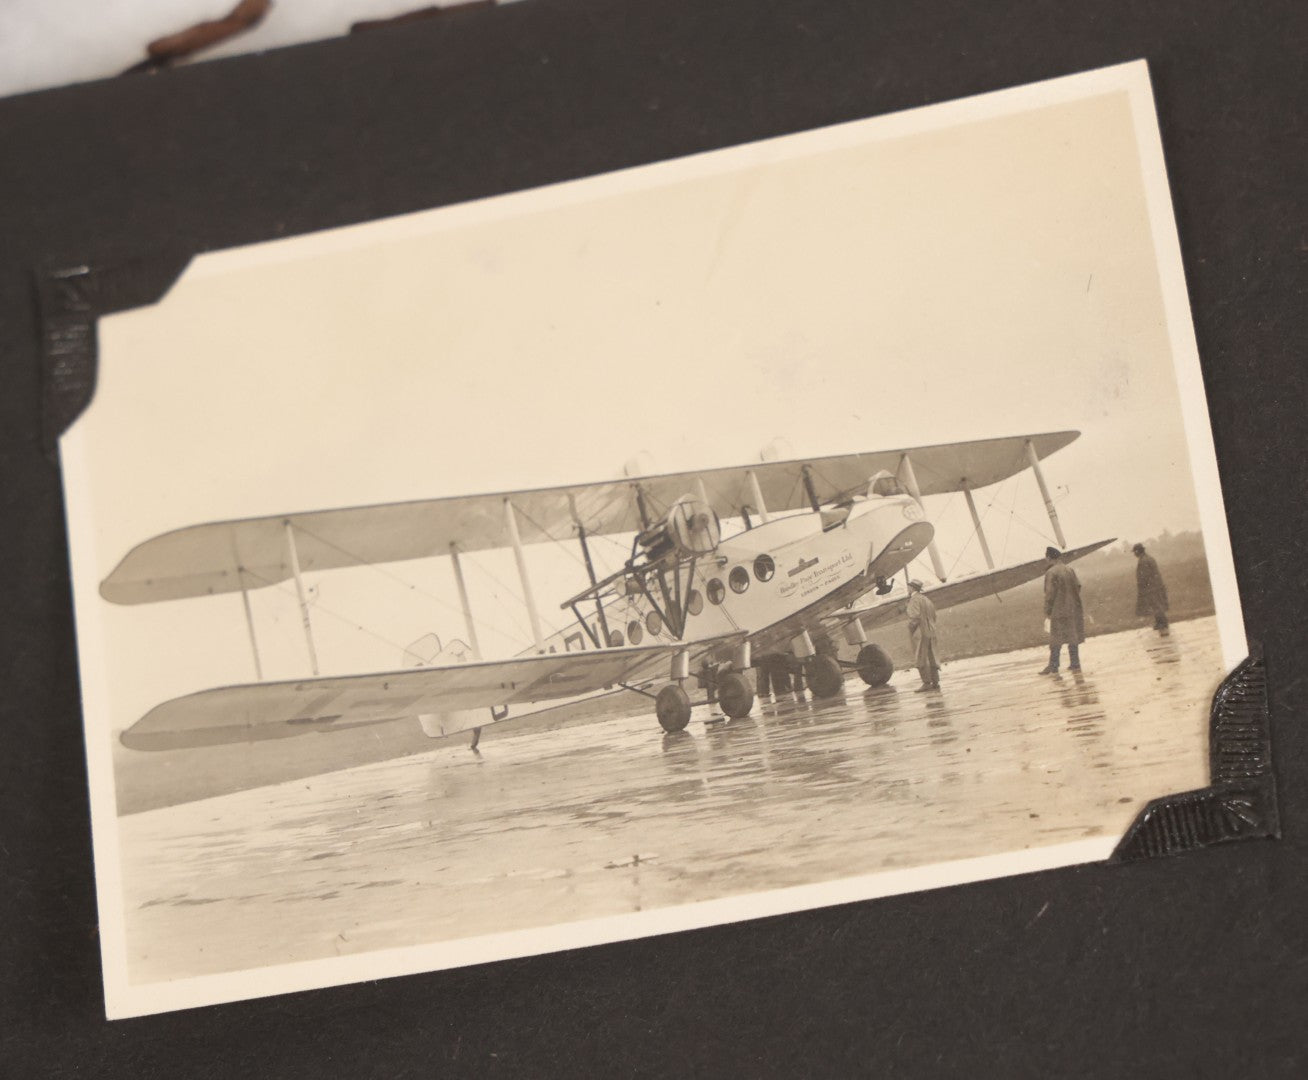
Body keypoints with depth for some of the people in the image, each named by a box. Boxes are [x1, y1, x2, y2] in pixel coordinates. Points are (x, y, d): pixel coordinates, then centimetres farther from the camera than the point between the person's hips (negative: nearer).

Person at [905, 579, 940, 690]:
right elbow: (933, 617, 20)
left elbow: (915, 616, -19)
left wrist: (911, 628, -7)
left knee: (920, 658, -7)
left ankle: (926, 683, -11)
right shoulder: (927, 599, 19)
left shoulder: (915, 599, -9)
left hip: (920, 633, -9)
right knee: (931, 657, 10)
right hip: (931, 632, 9)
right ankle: (935, 682, 10)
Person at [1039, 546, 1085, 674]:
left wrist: (1047, 611, -7)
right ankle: (1075, 664, 16)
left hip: (1059, 611, -6)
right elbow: (1078, 588, 11)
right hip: (1074, 610, 6)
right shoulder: (1070, 570, 6)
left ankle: (1053, 667, 1)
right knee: (1073, 638, 13)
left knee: (1056, 641, 0)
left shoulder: (1051, 573, -14)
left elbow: (1050, 594, -15)